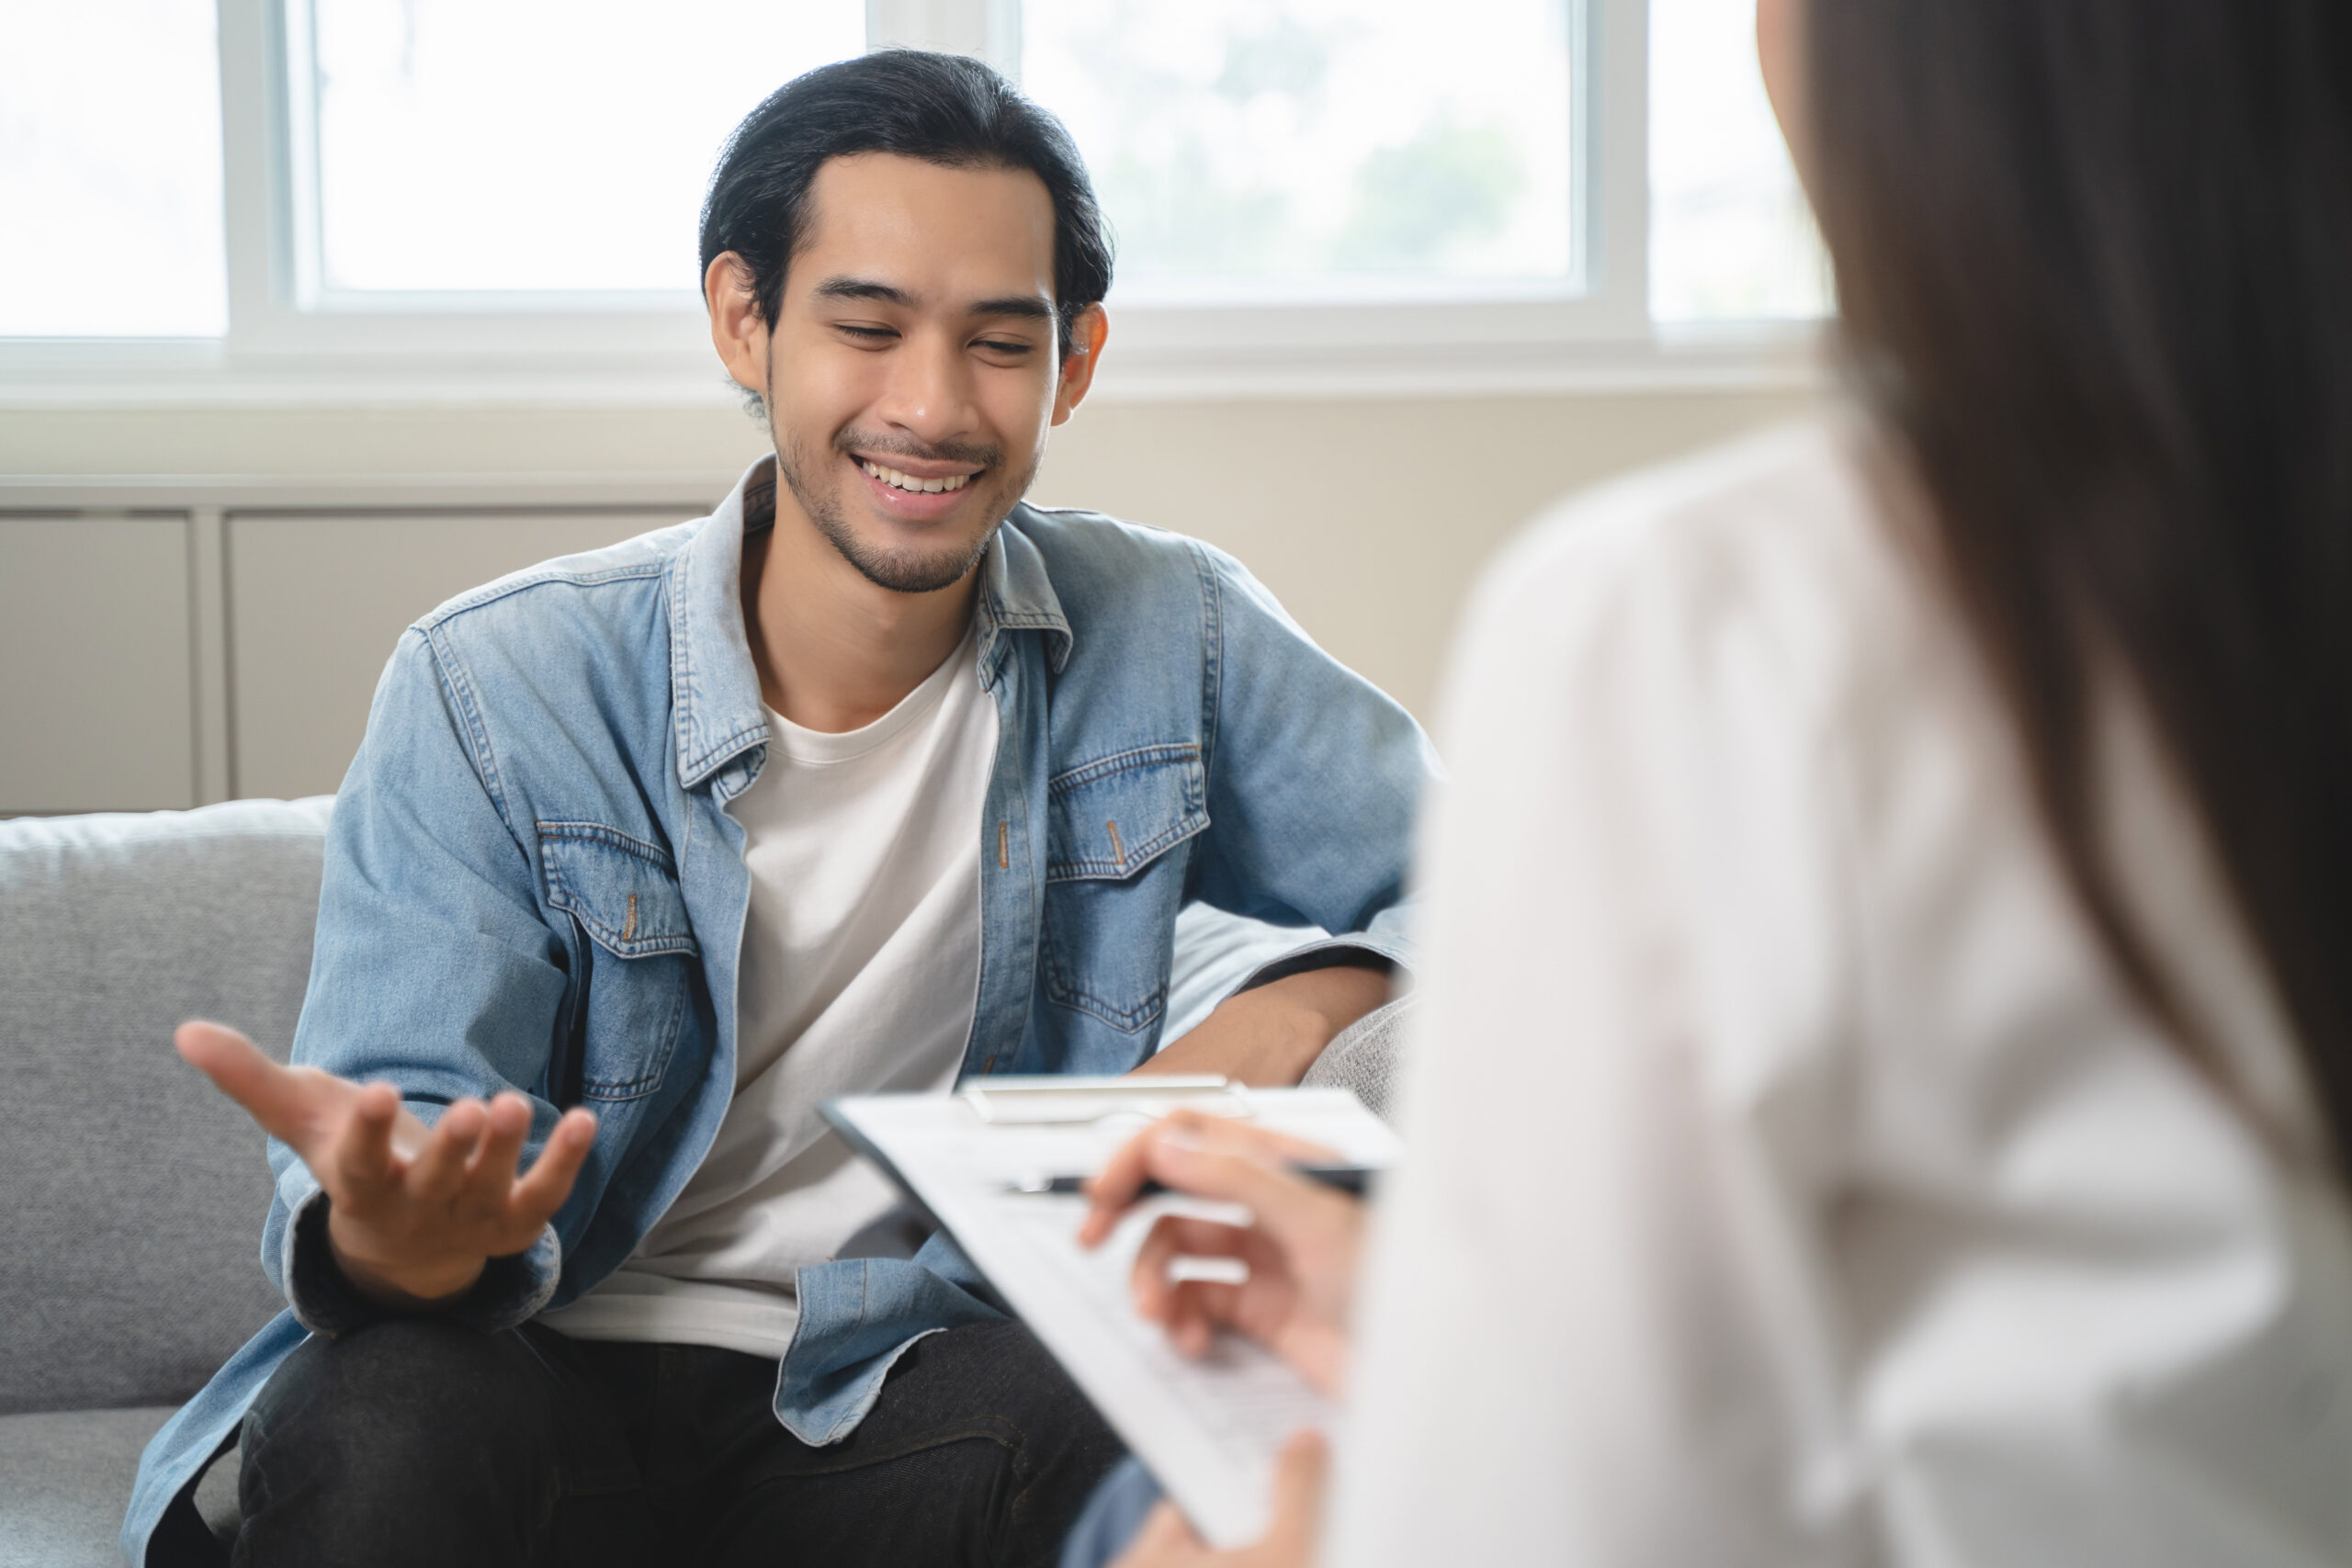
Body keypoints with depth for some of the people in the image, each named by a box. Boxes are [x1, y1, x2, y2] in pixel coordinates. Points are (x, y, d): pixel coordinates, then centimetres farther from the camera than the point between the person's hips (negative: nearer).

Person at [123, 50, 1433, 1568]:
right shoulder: (493, 695, -8)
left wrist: (1286, 1016, -18)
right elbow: (407, 1114, -13)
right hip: (556, 1372, 0)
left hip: (920, 1390, 1)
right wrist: (388, 1227, -39)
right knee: (378, 1425, -35)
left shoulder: (1167, 639, 0)